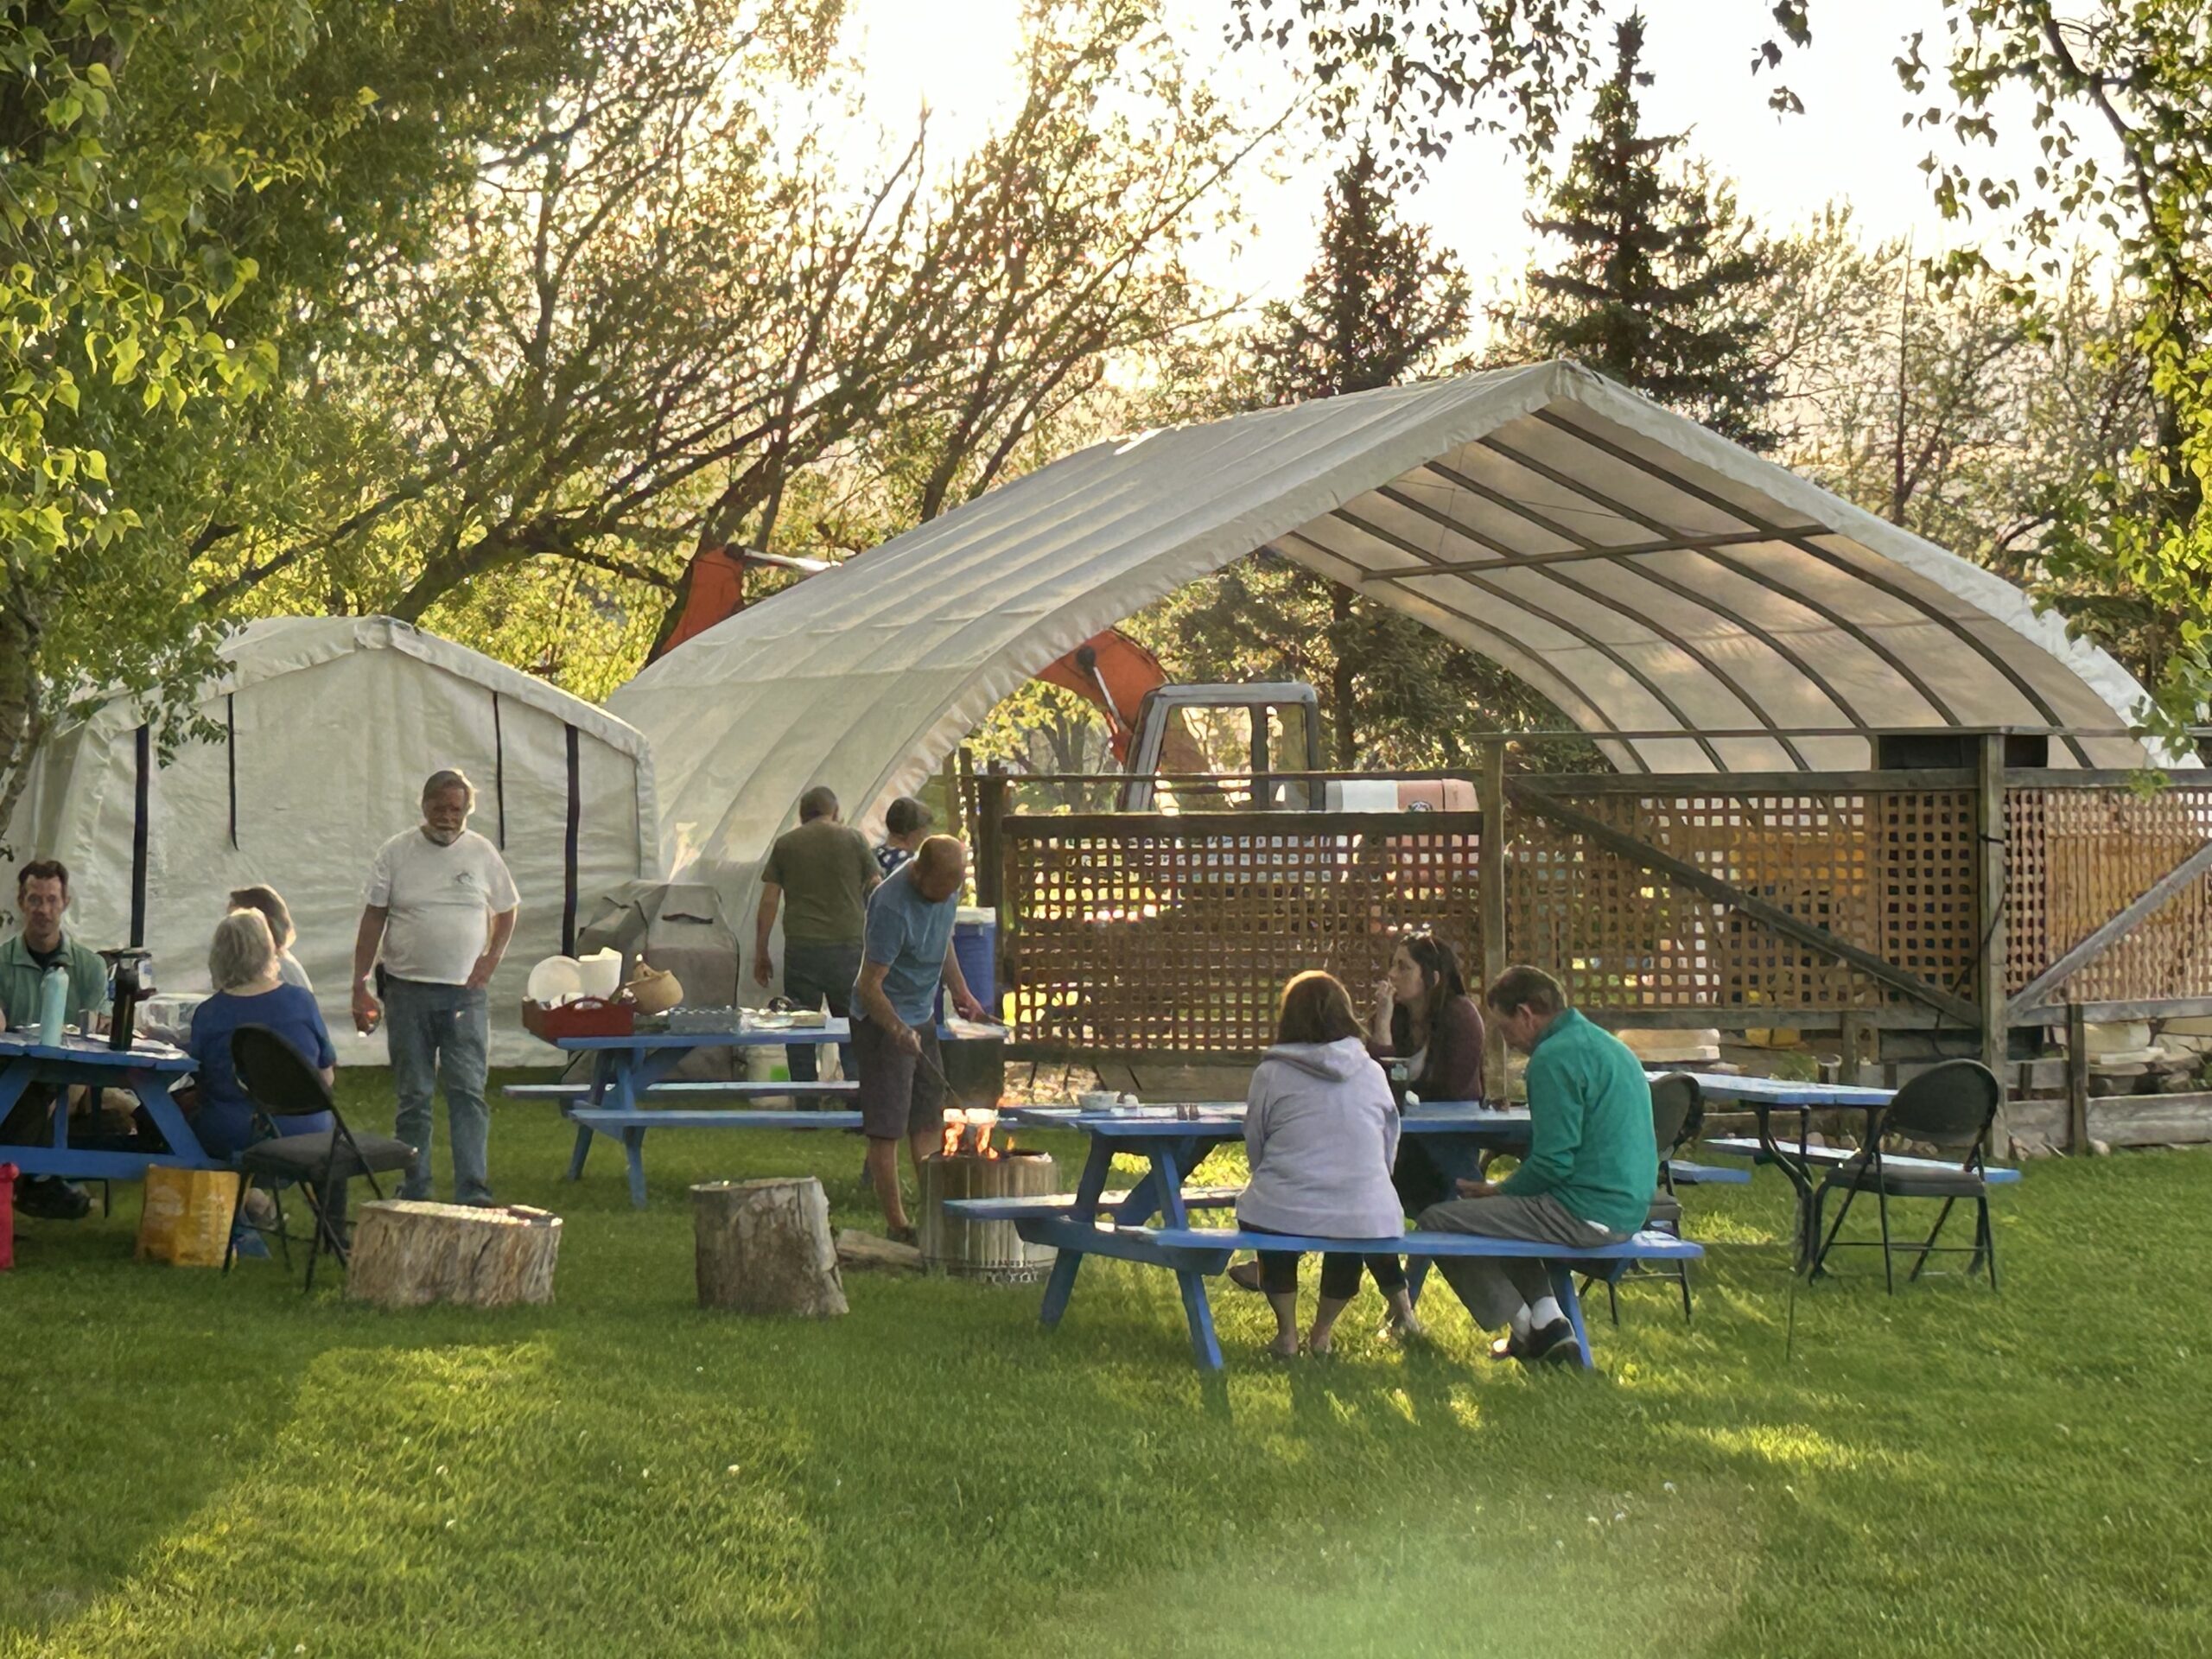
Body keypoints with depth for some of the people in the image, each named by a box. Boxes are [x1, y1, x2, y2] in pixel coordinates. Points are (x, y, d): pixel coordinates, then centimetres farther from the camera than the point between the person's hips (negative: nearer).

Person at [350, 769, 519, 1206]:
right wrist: (360, 987, -3)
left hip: (465, 993, 0)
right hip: (407, 990, 0)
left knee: (468, 1092, -6)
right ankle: (414, 1193, 13)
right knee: (412, 1098, 5)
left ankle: (473, 1193, -6)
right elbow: (373, 919, 2)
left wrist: (491, 958, 0)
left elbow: (507, 910, 16)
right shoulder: (395, 853, 1)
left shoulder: (482, 854, 5)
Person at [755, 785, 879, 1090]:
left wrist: (761, 954, 11)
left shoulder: (785, 844, 7)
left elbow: (769, 901, 5)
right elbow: (877, 891, 3)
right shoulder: (854, 839, 4)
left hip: (801, 948, 1)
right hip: (848, 947, -1)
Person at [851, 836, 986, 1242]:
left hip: (922, 1016, 9)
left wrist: (960, 991, 15)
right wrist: (898, 1030, -38)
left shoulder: (946, 888, -2)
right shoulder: (892, 907, -28)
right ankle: (896, 1224, 0)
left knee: (928, 1121, 13)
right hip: (883, 1021, -8)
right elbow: (869, 986, -27)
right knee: (886, 1128, -5)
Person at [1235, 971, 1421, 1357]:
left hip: (1282, 1215, -1)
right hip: (1365, 1218, 1)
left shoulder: (1270, 1075, 0)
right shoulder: (1372, 1073, 6)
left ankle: (1287, 1332, 27)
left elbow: (1255, 1150, 10)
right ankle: (1322, 1331, 42)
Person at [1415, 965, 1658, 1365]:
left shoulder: (1554, 1058, -15)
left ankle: (1527, 1328, 8)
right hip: (1627, 1208, 10)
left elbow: (1554, 1163, -18)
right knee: (1498, 1212, 32)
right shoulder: (1605, 1045, 16)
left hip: (1585, 1213, -10)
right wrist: (1502, 1189, 21)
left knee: (1437, 1222, -4)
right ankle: (1548, 1321, 15)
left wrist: (1497, 1191, 0)